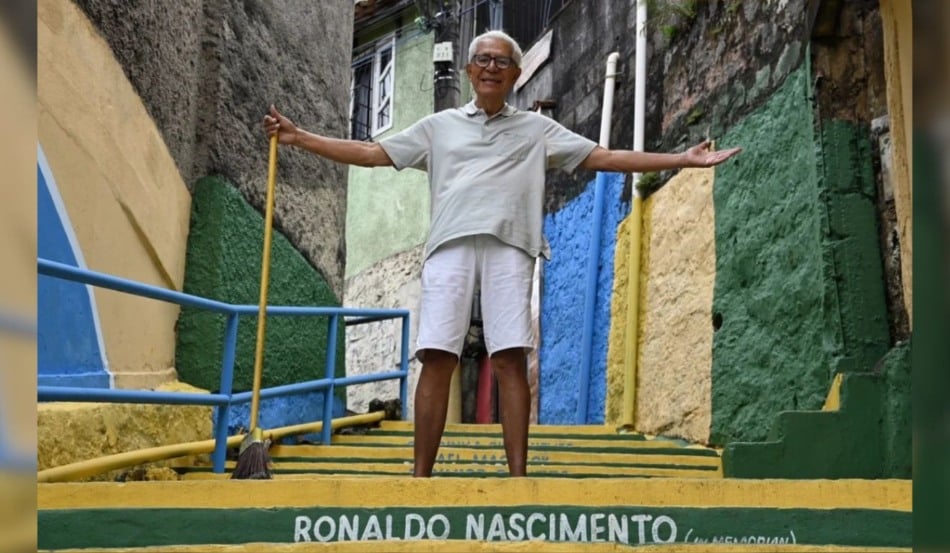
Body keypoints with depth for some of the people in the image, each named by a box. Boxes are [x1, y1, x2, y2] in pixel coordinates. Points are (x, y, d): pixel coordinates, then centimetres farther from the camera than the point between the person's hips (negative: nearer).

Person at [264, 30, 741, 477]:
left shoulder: (537, 129, 20)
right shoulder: (439, 126, 22)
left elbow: (605, 157, 15)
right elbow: (371, 153, 21)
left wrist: (683, 160, 8)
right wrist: (298, 138, 15)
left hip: (508, 247, 0)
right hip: (451, 244, 1)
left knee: (511, 359, -9)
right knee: (437, 358, -8)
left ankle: (518, 476, -6)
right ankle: (420, 475, -4)